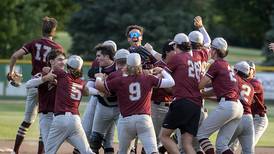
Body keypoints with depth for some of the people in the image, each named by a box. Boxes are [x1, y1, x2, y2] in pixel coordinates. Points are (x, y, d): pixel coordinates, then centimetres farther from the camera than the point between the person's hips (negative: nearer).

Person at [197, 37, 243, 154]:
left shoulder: (216, 64, -5)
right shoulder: (227, 65, 21)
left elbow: (200, 85, -6)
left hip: (226, 105, -8)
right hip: (238, 107, 8)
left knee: (201, 134, 0)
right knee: (221, 144, 10)